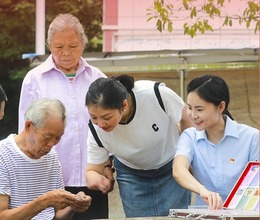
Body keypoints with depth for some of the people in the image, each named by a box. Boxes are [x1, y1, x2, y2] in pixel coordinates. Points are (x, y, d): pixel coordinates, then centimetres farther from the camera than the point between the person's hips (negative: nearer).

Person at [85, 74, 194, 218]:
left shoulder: (156, 94, -34)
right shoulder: (97, 130, -26)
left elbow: (186, 119, -14)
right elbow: (92, 170, -14)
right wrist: (94, 178, -40)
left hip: (171, 167, -1)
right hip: (132, 174, 1)